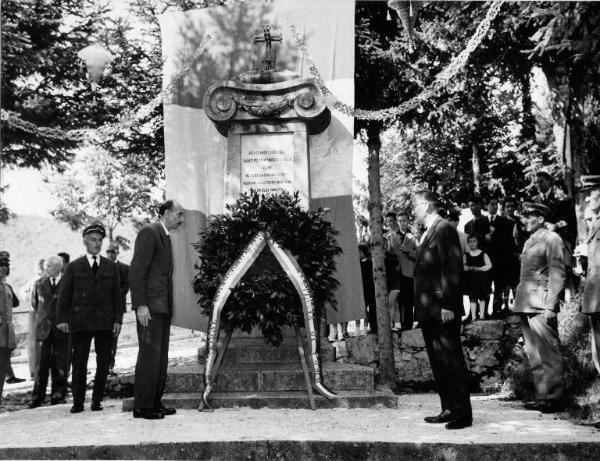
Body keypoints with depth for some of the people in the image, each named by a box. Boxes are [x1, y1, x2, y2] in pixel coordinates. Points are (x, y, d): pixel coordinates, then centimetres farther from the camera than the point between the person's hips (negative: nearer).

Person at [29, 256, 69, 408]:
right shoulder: (39, 284, 8)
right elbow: (34, 302, 22)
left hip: (62, 328, -1)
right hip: (44, 328, 1)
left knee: (60, 365, 1)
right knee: (42, 364, -2)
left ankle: (58, 396, 10)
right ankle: (37, 398, 5)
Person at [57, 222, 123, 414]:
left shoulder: (111, 267, 12)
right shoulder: (74, 267, 8)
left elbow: (116, 295, 10)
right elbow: (64, 295, 5)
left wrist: (117, 319, 3)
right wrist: (63, 319, -5)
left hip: (105, 323, 2)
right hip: (80, 322, -1)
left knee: (103, 364, 2)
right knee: (79, 363, 0)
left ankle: (97, 400, 13)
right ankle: (78, 402, 8)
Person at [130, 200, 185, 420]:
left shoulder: (165, 236, 20)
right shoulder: (149, 232, -7)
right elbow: (136, 271, -14)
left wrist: (169, 305, 14)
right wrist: (141, 305, -20)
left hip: (163, 306, 9)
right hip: (150, 305, -9)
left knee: (161, 356, 10)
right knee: (150, 354, -9)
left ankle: (155, 402, 17)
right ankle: (142, 406, -4)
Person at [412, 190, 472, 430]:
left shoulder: (444, 229, -12)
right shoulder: (428, 233, 17)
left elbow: (452, 270, -18)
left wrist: (447, 305, -21)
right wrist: (421, 308, 17)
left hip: (443, 311, -10)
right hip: (429, 311, 10)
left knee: (452, 362, -3)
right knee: (438, 363, 13)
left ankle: (463, 413, 4)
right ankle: (448, 409, 21)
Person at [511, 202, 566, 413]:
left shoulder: (552, 239, -5)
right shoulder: (529, 242, 20)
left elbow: (557, 275, -11)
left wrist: (551, 306, -17)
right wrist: (519, 300, 15)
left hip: (541, 306, -9)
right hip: (526, 305, 9)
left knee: (548, 353, -5)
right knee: (534, 355, 11)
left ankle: (554, 398, 1)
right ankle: (541, 396, 17)